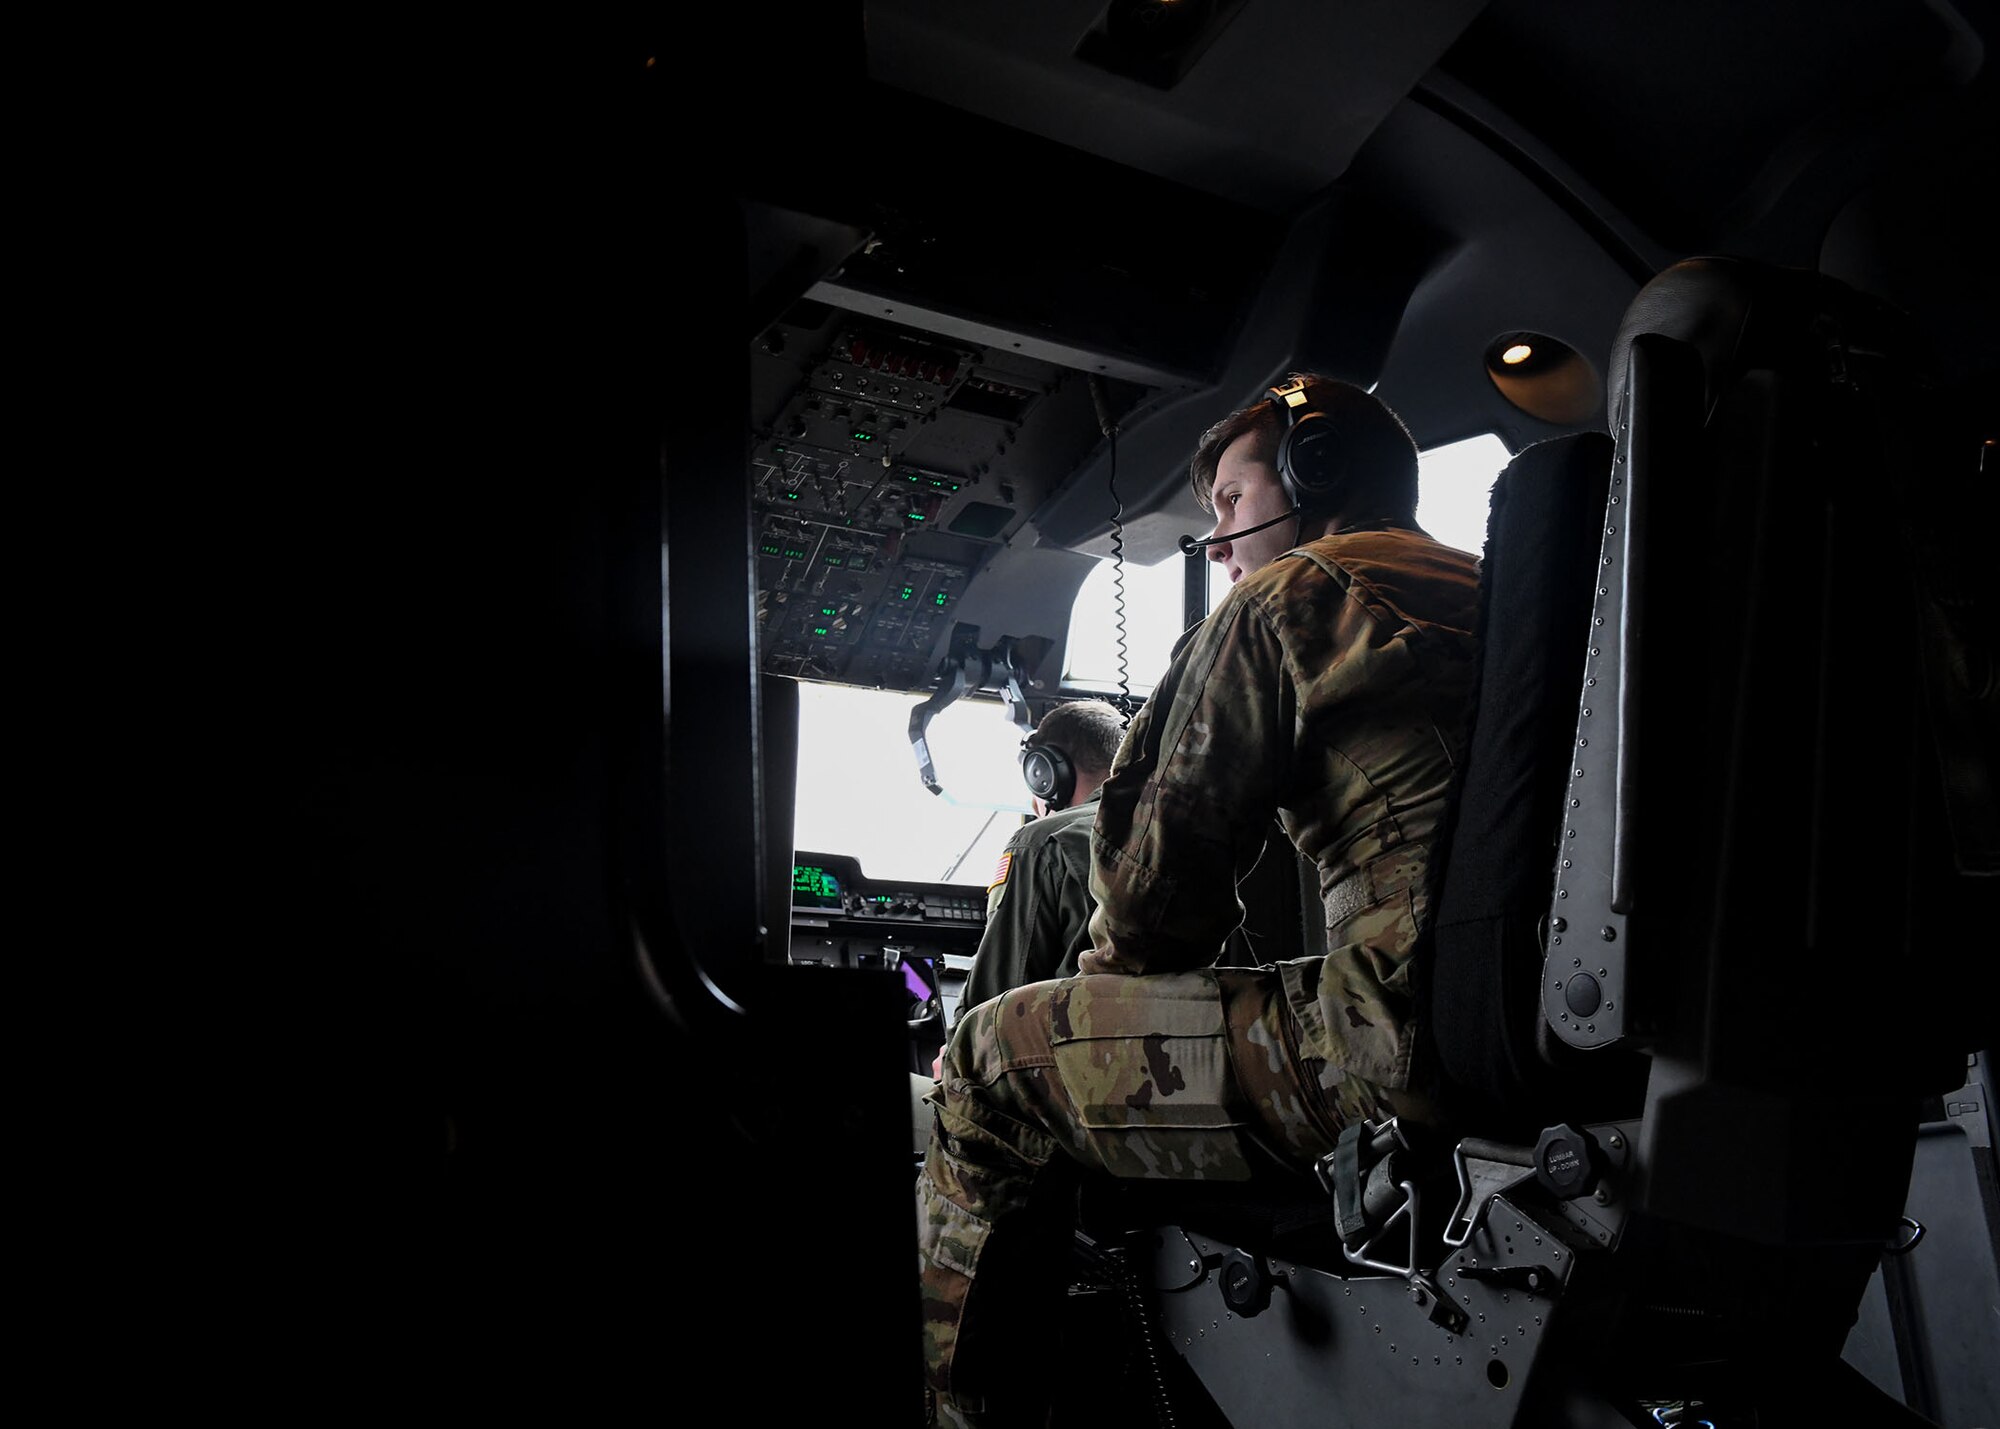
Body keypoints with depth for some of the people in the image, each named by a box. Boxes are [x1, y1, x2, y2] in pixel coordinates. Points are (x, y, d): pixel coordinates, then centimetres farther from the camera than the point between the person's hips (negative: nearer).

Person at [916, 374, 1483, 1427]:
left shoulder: (1288, 598, 0)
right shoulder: (1486, 604, 26)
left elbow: (1166, 863, -4)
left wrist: (1114, 967, 18)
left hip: (1412, 1050, -10)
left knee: (996, 1060, 2)